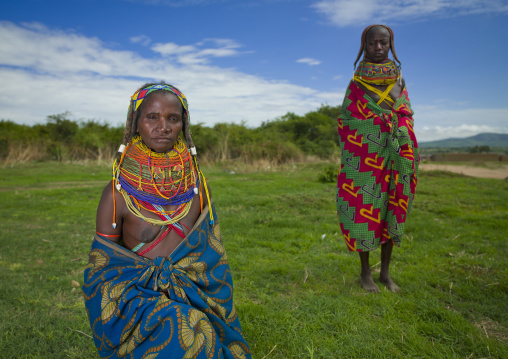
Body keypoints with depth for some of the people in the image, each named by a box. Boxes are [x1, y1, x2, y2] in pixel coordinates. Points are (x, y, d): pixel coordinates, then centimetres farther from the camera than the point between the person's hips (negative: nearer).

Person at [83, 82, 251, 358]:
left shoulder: (197, 185, 1)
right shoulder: (118, 193, -6)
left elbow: (212, 253, 8)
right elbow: (100, 267, 0)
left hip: (194, 304, 2)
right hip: (138, 305, -2)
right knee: (190, 336, -23)